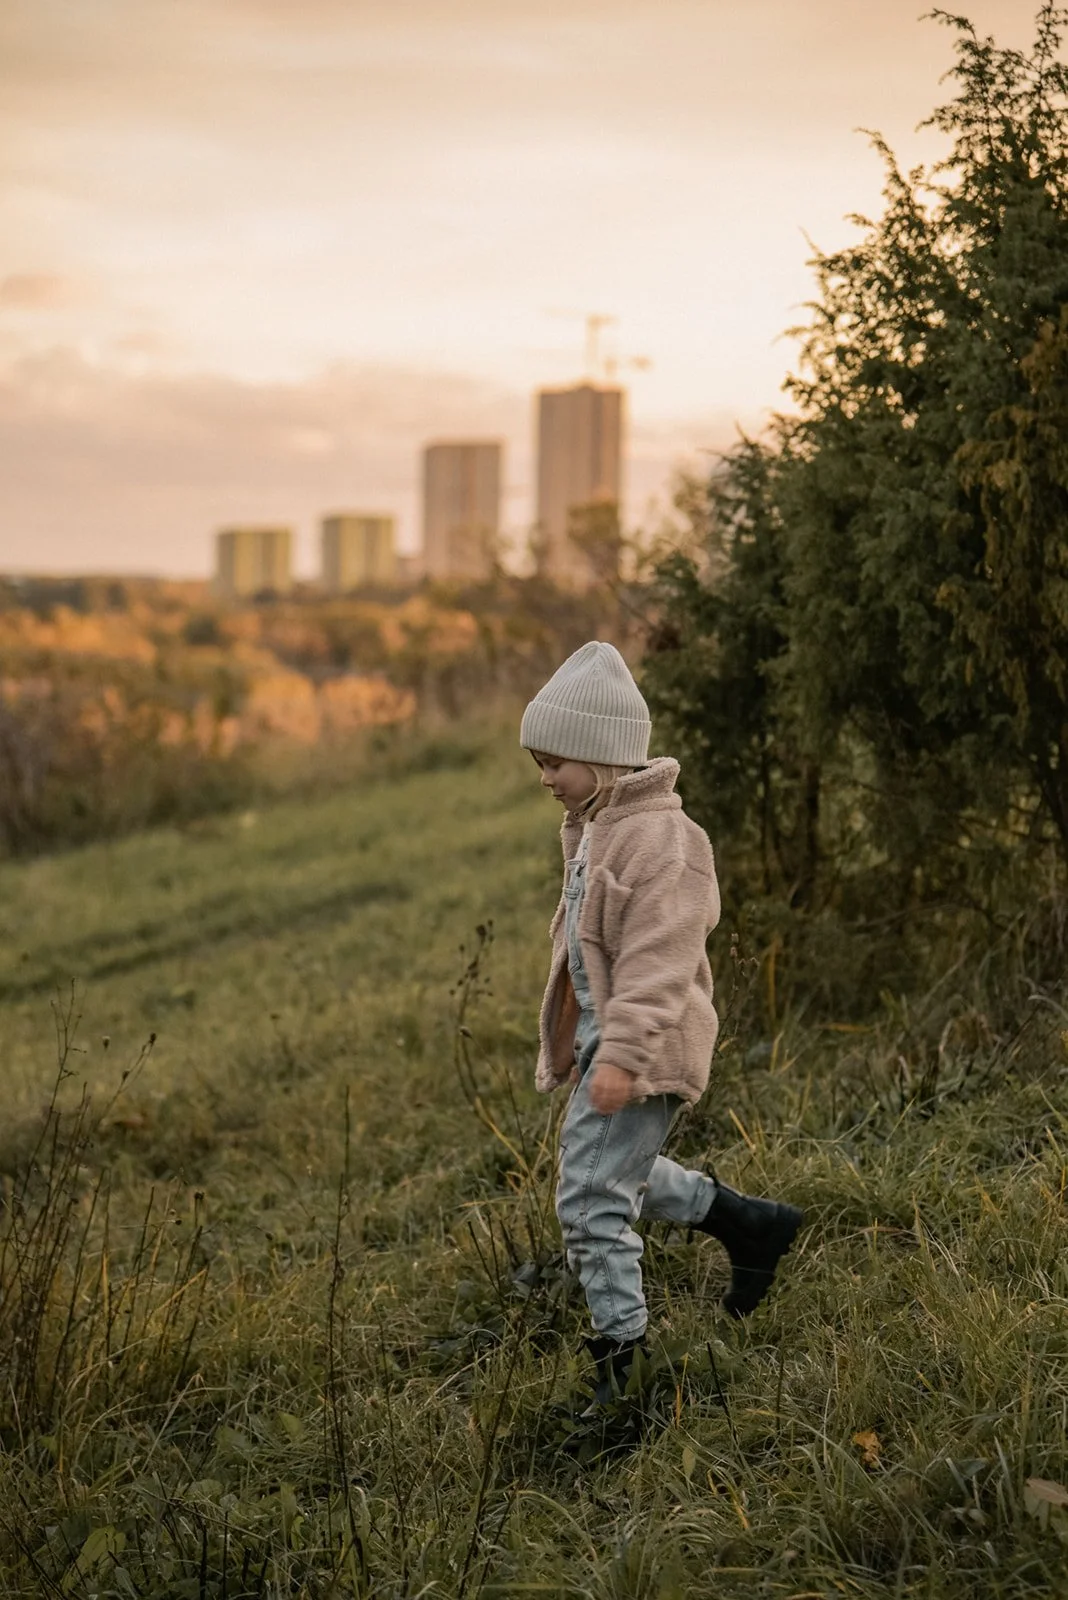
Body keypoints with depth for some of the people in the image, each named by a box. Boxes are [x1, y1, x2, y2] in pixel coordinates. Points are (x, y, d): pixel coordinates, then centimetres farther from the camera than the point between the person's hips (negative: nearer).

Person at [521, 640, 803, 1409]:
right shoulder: (596, 827, 13)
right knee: (624, 1170, 25)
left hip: (643, 1045, -11)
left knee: (592, 1200, -10)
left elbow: (658, 960, -27)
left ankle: (622, 1359, 0)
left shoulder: (657, 837, -20)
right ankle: (753, 1224, 39)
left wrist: (623, 1055, -33)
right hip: (602, 1033, 11)